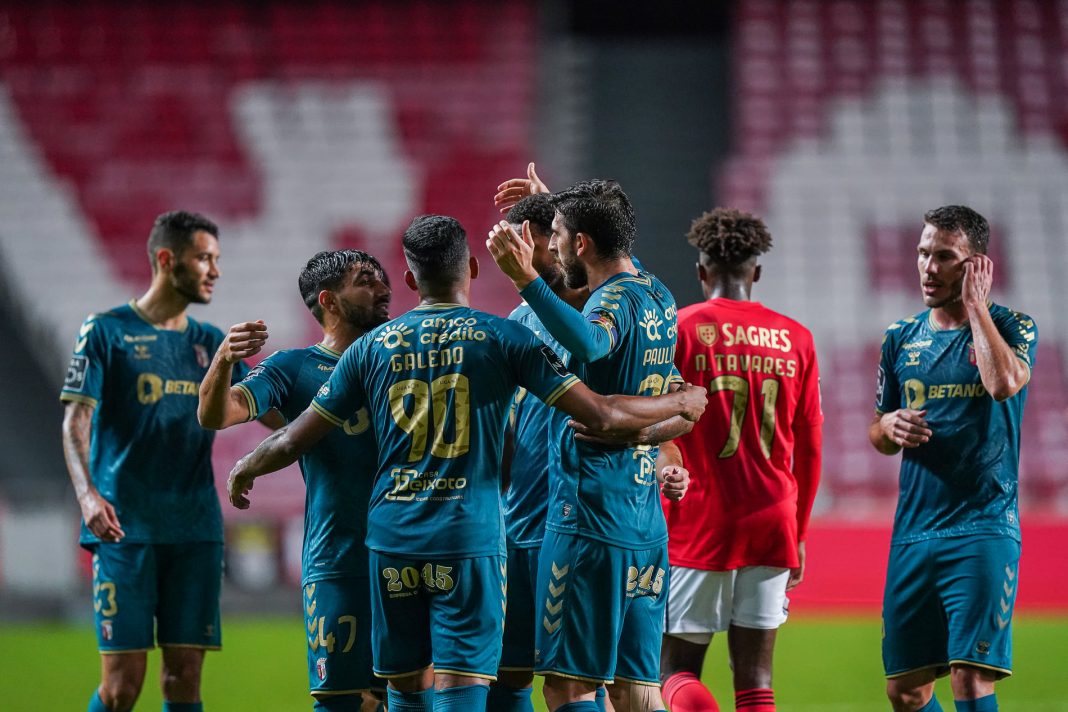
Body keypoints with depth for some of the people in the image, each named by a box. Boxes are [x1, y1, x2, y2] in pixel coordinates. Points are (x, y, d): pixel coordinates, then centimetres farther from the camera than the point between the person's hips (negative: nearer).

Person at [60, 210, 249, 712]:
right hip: (125, 527, -4)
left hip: (195, 529, 4)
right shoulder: (106, 331, 0)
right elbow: (76, 420, -6)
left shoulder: (210, 342, 14)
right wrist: (87, 494, -21)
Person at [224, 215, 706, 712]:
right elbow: (599, 414, -5)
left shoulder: (373, 346, 6)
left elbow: (293, 441, 11)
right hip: (468, 539, -3)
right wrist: (680, 403, 11)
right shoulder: (501, 338, -2)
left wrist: (245, 470, 32)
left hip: (392, 538, 3)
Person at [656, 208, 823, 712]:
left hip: (698, 524, -3)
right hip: (773, 522, 3)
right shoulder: (794, 338, 7)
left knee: (677, 670, 2)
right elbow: (809, 448, 12)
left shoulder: (681, 329, -3)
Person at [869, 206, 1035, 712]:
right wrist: (890, 428, -2)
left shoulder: (1011, 328, -1)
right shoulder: (901, 339, 12)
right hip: (912, 532, 5)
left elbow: (1003, 382, -24)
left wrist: (975, 304, -13)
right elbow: (878, 436, 23)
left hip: (984, 528, -5)